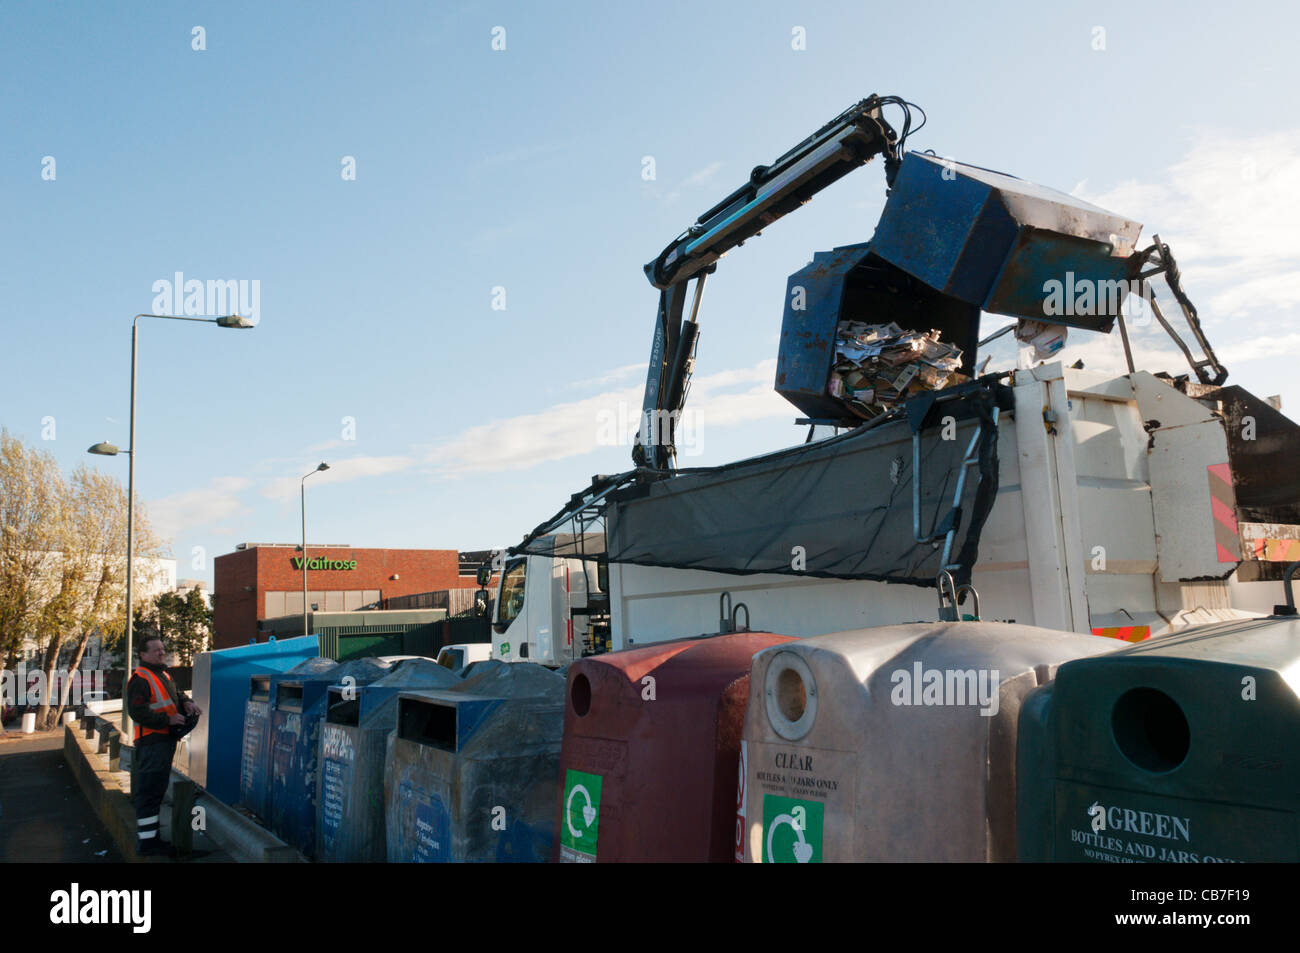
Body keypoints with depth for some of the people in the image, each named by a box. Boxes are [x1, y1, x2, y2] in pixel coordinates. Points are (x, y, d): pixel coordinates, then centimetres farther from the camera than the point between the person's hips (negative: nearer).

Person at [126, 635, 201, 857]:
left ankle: (152, 837, 27)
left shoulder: (163, 674, 17)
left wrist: (186, 703, 4)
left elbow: (175, 695, 26)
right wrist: (167, 720, -21)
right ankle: (146, 842, -3)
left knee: (158, 789, 17)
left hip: (165, 740, 10)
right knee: (149, 791, -7)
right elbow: (137, 712, -21)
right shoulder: (140, 679, -14)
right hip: (152, 741, -10)